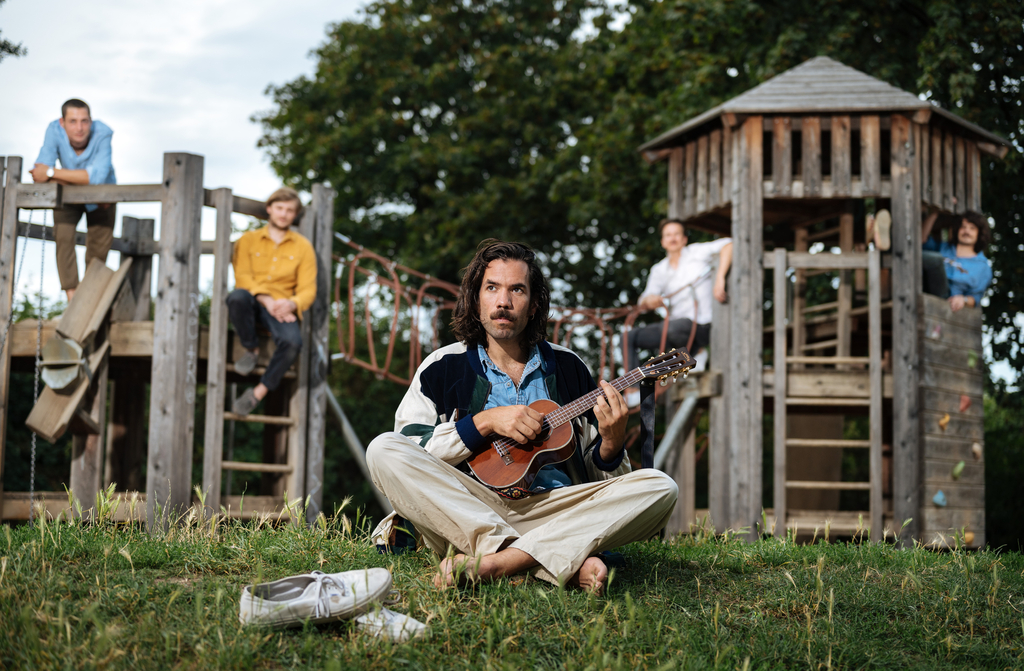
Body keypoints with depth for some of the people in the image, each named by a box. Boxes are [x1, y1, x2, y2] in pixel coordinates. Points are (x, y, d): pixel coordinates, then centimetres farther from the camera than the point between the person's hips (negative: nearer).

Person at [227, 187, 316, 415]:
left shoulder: (303, 247, 13)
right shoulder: (248, 240, 11)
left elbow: (308, 288, 4)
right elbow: (242, 277, -3)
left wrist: (291, 304, -20)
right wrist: (266, 300, -21)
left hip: (280, 308, 0)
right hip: (252, 302, 0)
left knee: (293, 341, -34)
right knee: (237, 296, -38)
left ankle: (258, 393, -20)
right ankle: (251, 349, -12)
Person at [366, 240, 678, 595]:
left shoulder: (567, 367, 16)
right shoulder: (444, 366, 11)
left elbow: (598, 475, 17)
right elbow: (405, 452, -2)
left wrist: (611, 442, -6)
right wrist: (485, 422, -9)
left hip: (553, 509, 2)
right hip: (464, 515, -1)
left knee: (659, 487, -21)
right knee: (382, 450, -26)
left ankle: (496, 563, -36)